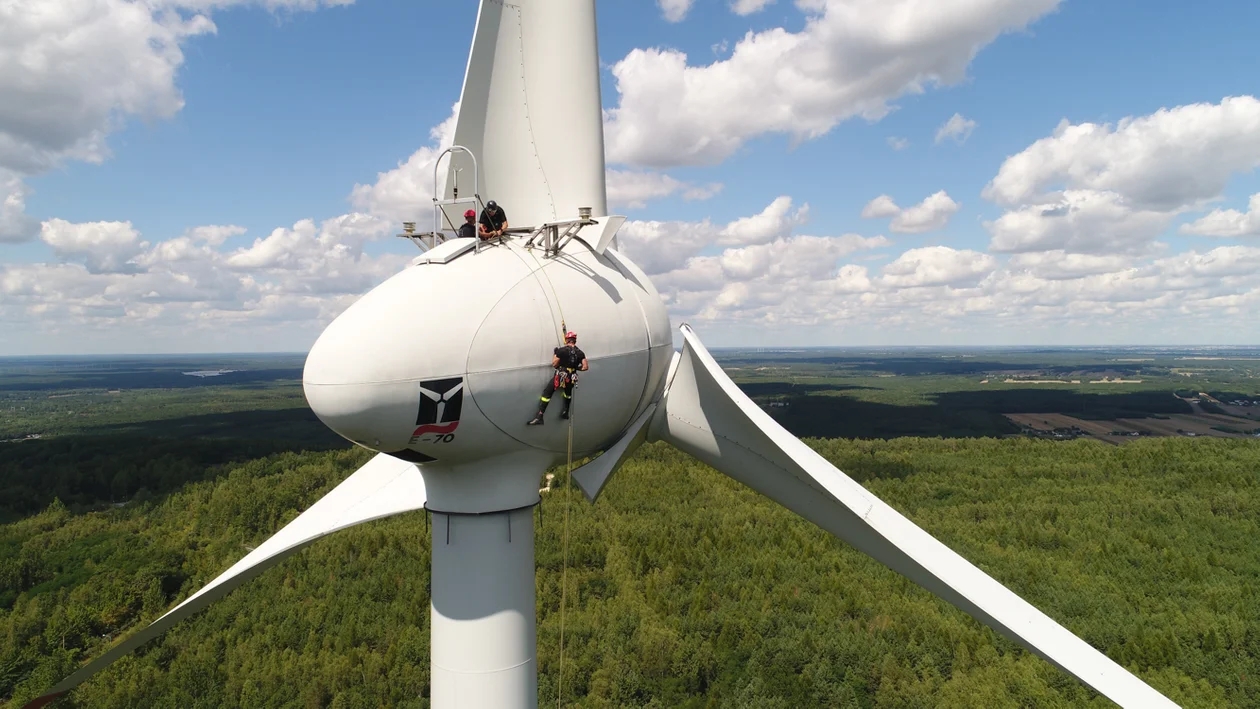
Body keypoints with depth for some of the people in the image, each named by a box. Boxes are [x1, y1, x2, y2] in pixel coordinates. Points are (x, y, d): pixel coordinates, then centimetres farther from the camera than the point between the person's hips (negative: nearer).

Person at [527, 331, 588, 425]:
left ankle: (539, 417, -11)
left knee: (546, 394, -2)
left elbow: (554, 364, -6)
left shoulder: (561, 350, -11)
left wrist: (555, 354, 10)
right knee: (568, 393, 34)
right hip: (571, 378, 5)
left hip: (560, 376, -5)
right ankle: (565, 413, 41)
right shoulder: (580, 353, 1)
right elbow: (586, 367, -2)